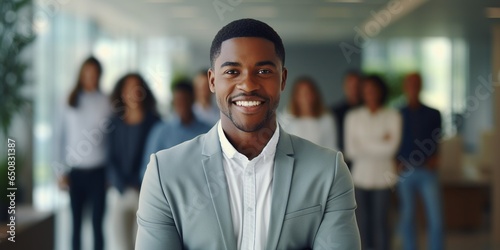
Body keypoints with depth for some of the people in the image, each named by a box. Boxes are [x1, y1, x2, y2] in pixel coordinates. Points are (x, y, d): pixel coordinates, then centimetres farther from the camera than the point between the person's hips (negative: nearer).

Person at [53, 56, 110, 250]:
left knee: (97, 223, 1)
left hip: (98, 171, -1)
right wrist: (61, 171, 2)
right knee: (76, 223, 8)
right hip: (75, 171, 1)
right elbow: (61, 137, 6)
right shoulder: (71, 102, 4)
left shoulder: (106, 102, 0)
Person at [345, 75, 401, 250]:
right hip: (361, 176, 2)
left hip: (383, 176, -2)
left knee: (381, 220, -3)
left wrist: (363, 145, -5)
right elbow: (351, 150, -5)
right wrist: (379, 145, -8)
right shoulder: (353, 116, 2)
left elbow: (391, 148, -11)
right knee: (364, 222, 6)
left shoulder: (392, 116, -2)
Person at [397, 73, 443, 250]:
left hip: (428, 171, 0)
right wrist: (396, 163, -6)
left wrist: (434, 159, -6)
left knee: (435, 219, -6)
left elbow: (438, 142, 11)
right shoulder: (398, 115, 6)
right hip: (405, 172, 0)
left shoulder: (433, 114, 6)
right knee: (407, 218, 6)